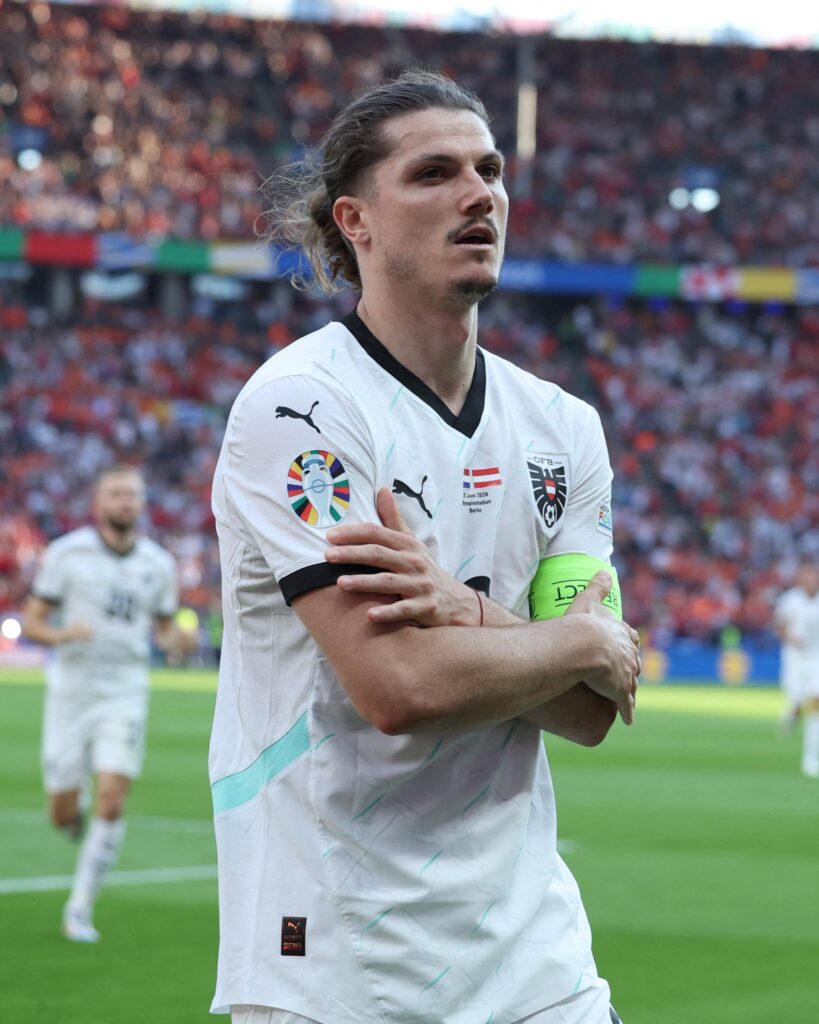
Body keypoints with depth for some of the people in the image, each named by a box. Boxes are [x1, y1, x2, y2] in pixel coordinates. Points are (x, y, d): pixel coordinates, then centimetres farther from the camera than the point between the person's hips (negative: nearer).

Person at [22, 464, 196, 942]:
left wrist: (177, 640, -7)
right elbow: (32, 622, -1)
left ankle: (81, 908, -2)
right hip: (71, 689, -1)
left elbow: (164, 627, 17)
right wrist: (63, 633, -22)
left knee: (112, 801, -14)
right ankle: (76, 804, 41)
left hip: (125, 692, 1)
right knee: (63, 815, 2)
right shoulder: (67, 552, -3)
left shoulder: (159, 564, 4)